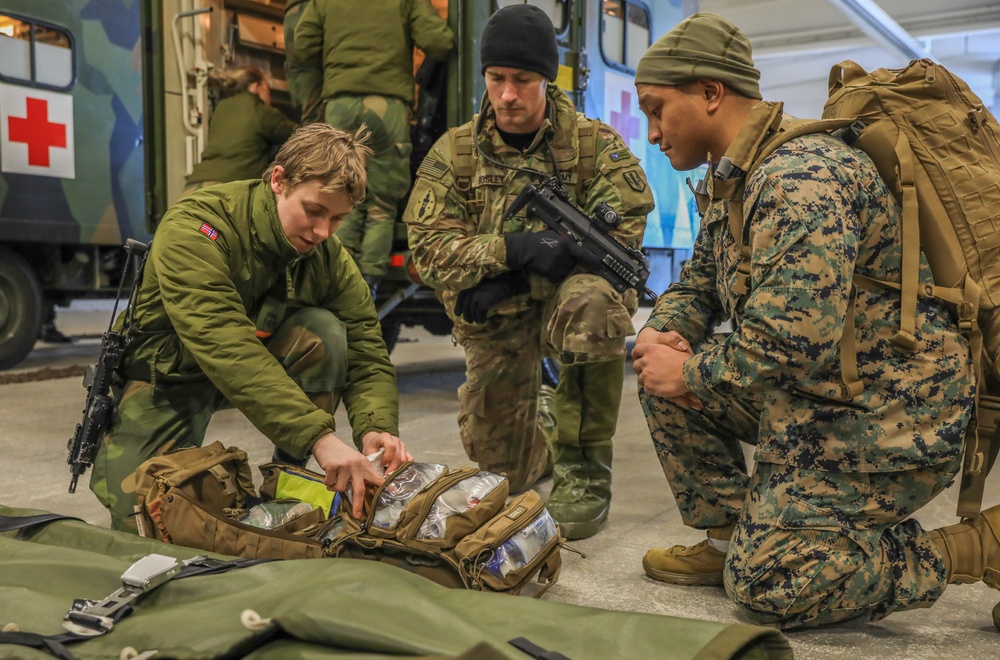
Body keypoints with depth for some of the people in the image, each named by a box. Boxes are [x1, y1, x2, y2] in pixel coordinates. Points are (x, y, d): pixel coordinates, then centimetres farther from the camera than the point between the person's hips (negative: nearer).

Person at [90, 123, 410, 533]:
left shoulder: (330, 257, -14)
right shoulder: (195, 228, -30)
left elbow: (366, 351, -13)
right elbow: (225, 348, -42)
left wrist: (376, 427, -36)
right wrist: (319, 436, -50)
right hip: (167, 375, -4)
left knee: (325, 331, -26)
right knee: (137, 518, -18)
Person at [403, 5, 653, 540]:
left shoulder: (593, 143, -5)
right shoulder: (454, 153, -1)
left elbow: (622, 229, -15)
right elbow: (429, 246, -10)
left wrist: (513, 279, -22)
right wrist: (512, 249, -29)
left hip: (569, 293, -2)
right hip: (495, 317, 2)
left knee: (592, 305, -39)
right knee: (502, 469, 4)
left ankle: (584, 468, -19)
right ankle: (541, 438, 43)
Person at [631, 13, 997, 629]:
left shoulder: (800, 176, -24)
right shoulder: (734, 178, 9)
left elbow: (792, 341, -32)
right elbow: (696, 286, 19)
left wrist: (688, 374, -15)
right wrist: (660, 336, -4)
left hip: (887, 418, -10)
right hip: (813, 398, 10)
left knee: (763, 583, -9)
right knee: (662, 378, 7)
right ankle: (732, 535, 14)